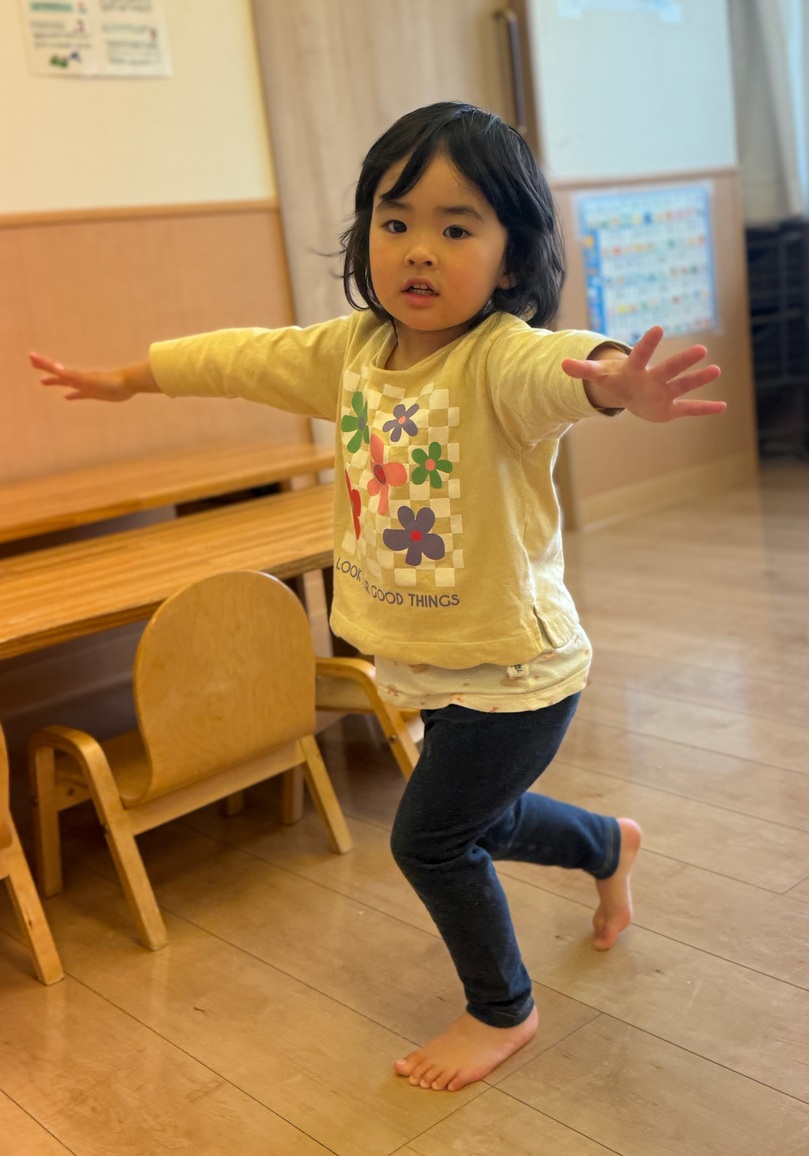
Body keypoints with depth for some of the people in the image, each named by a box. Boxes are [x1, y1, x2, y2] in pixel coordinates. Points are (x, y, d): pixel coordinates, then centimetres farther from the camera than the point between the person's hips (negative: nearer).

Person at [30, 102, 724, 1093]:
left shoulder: (498, 356, -24)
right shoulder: (354, 350, -1)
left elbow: (552, 366, -48)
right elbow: (244, 358, 14)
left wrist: (611, 379, -71)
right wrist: (130, 376, 25)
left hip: (514, 671, -7)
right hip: (431, 667, 8)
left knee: (428, 836, 2)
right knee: (484, 825, 24)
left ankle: (501, 1011, 30)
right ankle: (609, 845, 56)